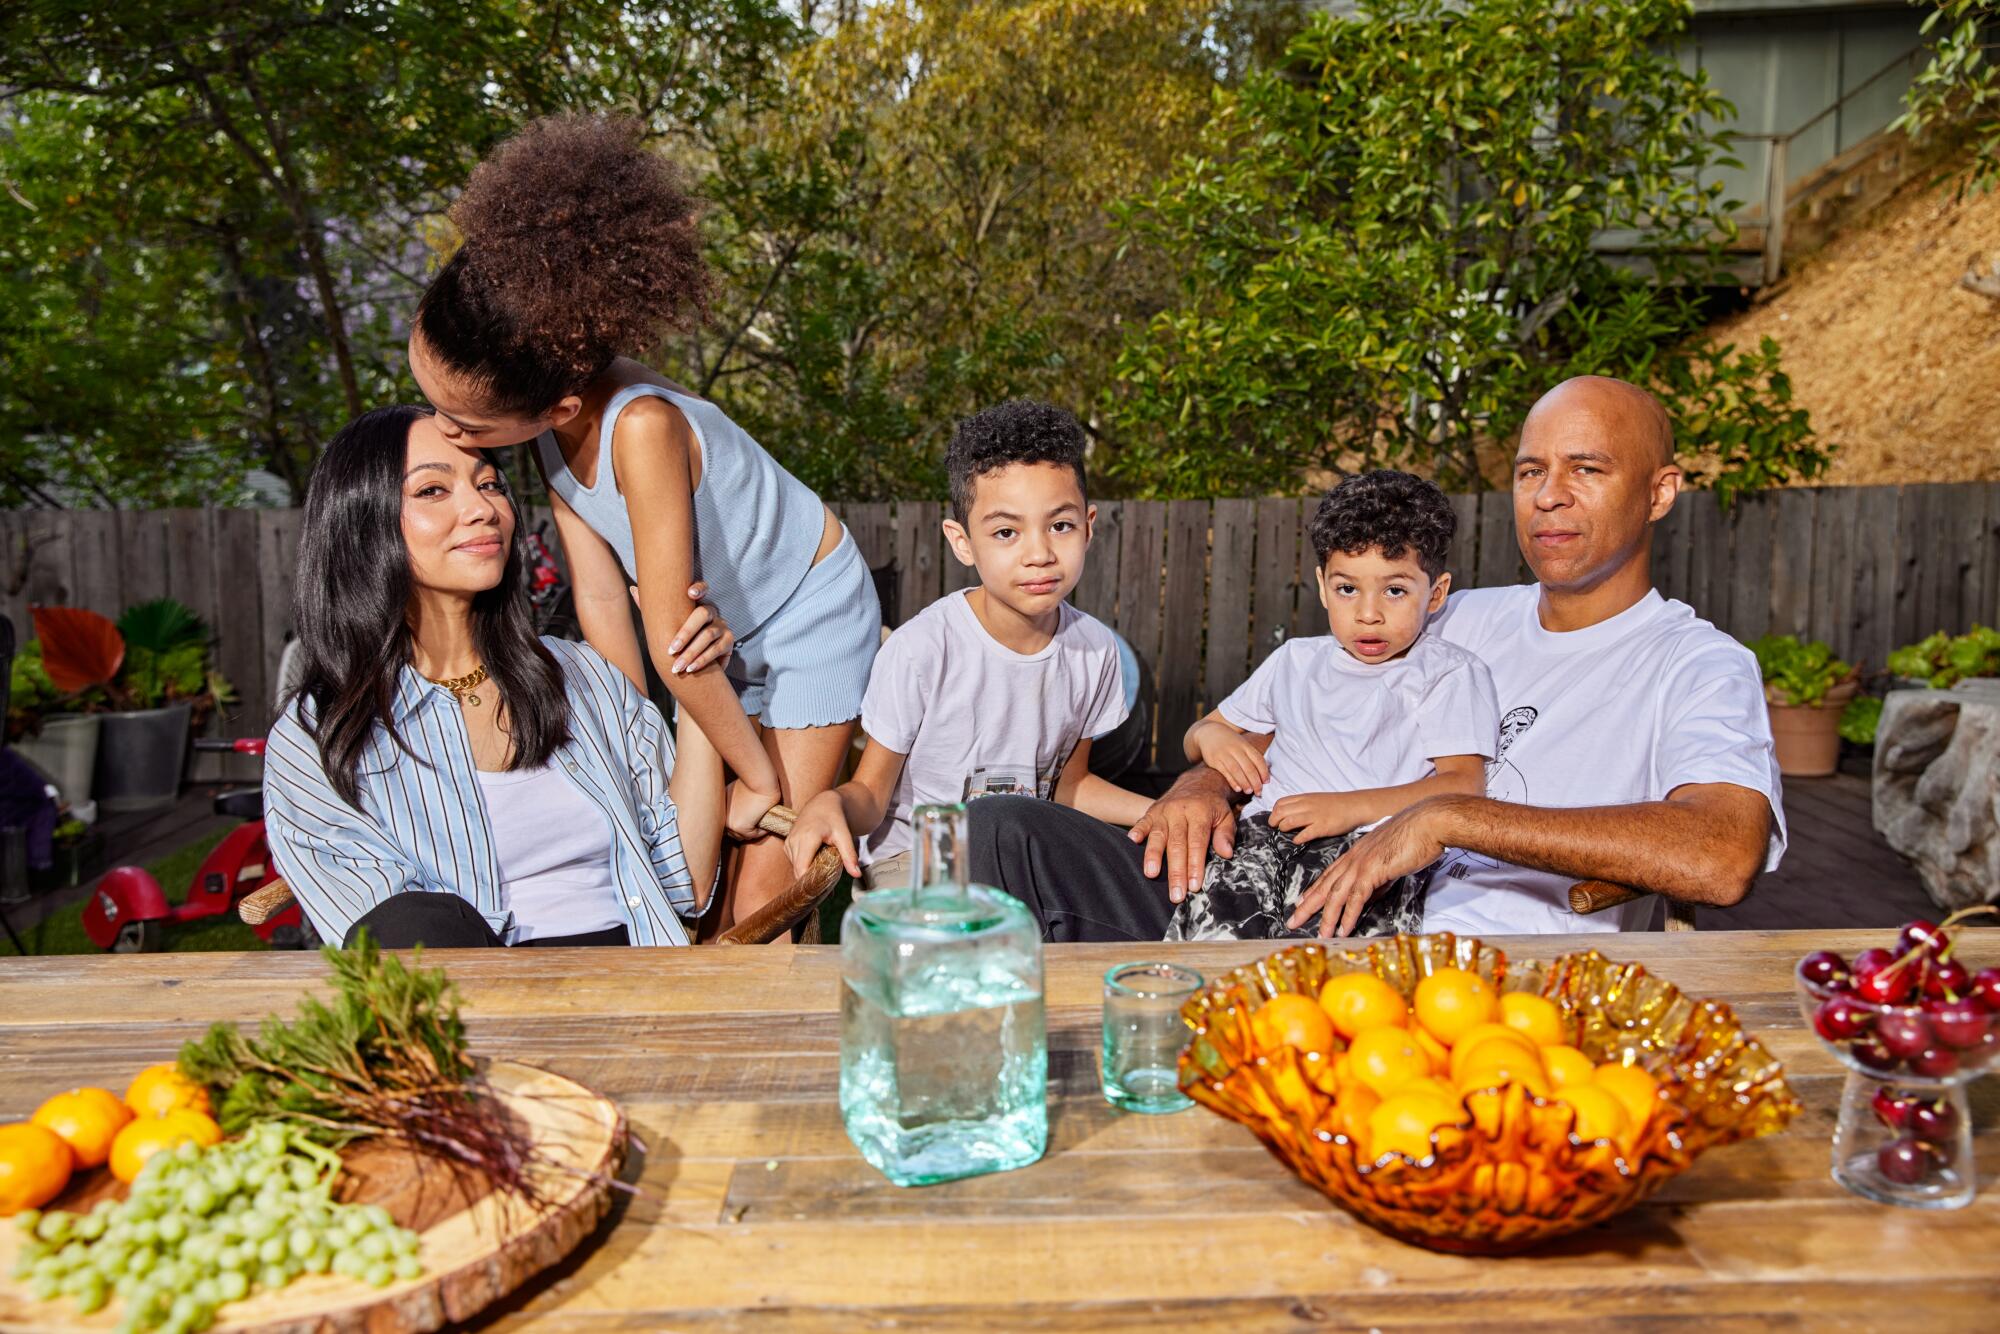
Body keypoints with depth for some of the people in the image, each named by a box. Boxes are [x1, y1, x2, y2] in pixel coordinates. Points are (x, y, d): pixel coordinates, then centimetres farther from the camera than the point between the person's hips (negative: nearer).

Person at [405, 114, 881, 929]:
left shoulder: (641, 426, -36)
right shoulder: (549, 415, -14)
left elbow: (668, 644, -30)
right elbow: (599, 597, -9)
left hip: (814, 623, -6)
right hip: (720, 627, 6)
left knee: (758, 905, -3)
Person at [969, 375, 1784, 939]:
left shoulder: (1696, 666, 5)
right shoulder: (1459, 621, 22)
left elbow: (1723, 859, -17)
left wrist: (1450, 816, -20)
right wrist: (1208, 778, 1)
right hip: (1300, 923, 6)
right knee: (1006, 833, -10)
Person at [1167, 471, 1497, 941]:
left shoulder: (1449, 673, 13)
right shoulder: (1295, 661, 27)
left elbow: (1465, 785, -2)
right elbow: (1197, 738, 33)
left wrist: (1352, 807, -16)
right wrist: (1211, 735, 6)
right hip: (1269, 828, 3)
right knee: (1220, 895, -33)